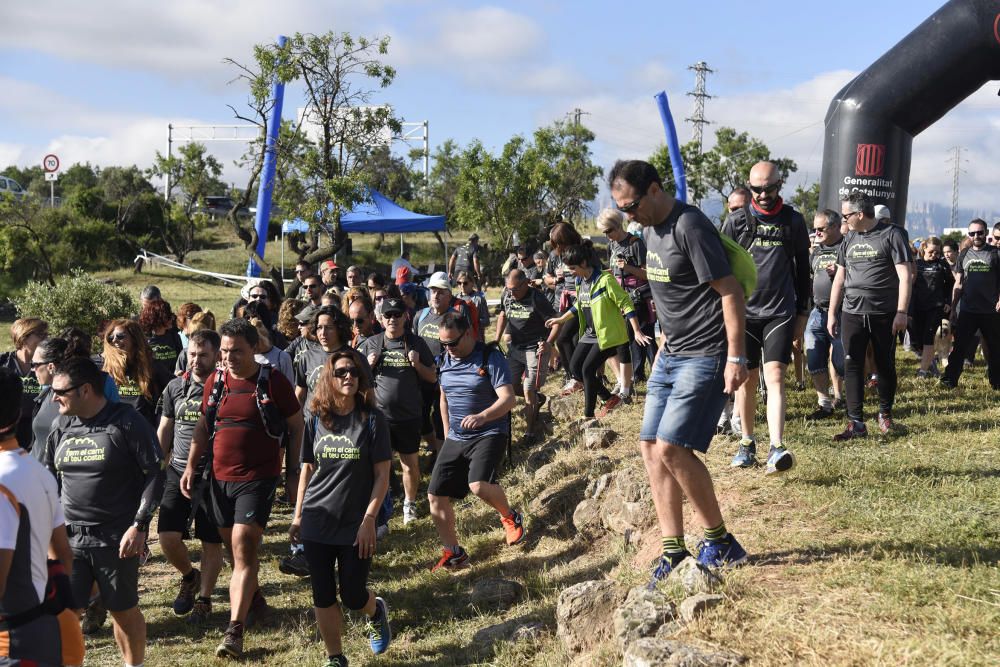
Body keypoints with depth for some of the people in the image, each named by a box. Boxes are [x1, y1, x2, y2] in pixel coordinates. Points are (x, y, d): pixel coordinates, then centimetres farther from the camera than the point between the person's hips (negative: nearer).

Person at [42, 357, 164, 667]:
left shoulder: (126, 421, -10)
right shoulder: (62, 425, 6)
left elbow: (155, 475, -10)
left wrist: (139, 525, -16)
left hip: (116, 538, -4)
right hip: (69, 537, 4)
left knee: (124, 611, 10)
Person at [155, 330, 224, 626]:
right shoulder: (175, 388, 5)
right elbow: (163, 431, 14)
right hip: (178, 472, 3)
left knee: (211, 542, 5)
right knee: (167, 536, -5)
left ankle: (203, 600, 21)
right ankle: (189, 576, 24)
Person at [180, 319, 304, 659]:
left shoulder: (273, 382, -7)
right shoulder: (215, 381, 6)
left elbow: (296, 427, 0)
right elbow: (202, 426, 16)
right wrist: (190, 466, 9)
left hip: (258, 478, -5)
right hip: (219, 477, 5)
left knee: (243, 547, -13)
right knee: (235, 546, 16)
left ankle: (235, 630, -13)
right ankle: (254, 599, 40)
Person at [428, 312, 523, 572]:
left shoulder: (491, 358, -12)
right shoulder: (447, 360, 9)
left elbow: (508, 398, -20)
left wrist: (482, 416, -37)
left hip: (489, 434, -7)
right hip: (456, 438, 7)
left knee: (479, 485, -30)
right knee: (435, 496, 1)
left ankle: (510, 517, 3)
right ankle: (453, 553, 17)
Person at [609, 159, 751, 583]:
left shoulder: (690, 226, -17)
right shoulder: (650, 229, 11)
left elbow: (730, 291, -18)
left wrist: (736, 358, -20)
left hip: (705, 357, -10)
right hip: (671, 355, 10)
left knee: (670, 448, -15)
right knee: (651, 449, 6)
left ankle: (720, 542, 1)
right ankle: (673, 551, 13)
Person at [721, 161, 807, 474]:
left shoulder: (792, 221, 5)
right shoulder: (736, 221, 3)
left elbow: (802, 269, 12)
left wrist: (802, 313, 11)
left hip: (780, 312, -1)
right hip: (743, 311, 1)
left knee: (774, 376, -13)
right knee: (746, 380, 7)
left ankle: (777, 448, -20)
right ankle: (747, 442, 22)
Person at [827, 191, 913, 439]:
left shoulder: (891, 235, -5)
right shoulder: (849, 239, 12)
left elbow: (904, 276, -8)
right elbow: (839, 278, 18)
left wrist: (902, 312, -14)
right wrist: (832, 313, 15)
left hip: (884, 314, -4)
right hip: (852, 314, 4)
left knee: (885, 366, 7)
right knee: (852, 366, -4)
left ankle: (885, 414, 26)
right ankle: (856, 423, -3)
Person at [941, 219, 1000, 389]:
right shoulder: (964, 255, 8)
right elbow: (958, 284, 11)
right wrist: (952, 308, 7)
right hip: (967, 311, 2)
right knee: (959, 347, 0)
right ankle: (949, 380, 2)